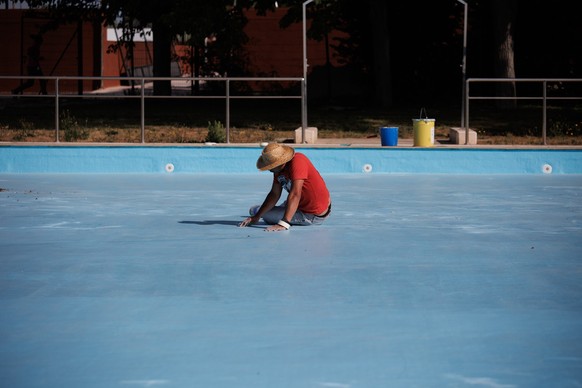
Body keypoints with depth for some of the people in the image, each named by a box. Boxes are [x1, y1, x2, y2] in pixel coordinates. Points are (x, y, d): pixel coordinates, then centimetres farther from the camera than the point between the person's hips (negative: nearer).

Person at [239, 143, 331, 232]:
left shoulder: (297, 162, -29)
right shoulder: (278, 168, -3)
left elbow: (295, 195, -37)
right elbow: (275, 194, 4)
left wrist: (283, 224, -43)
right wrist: (256, 217, -3)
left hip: (314, 216, -9)